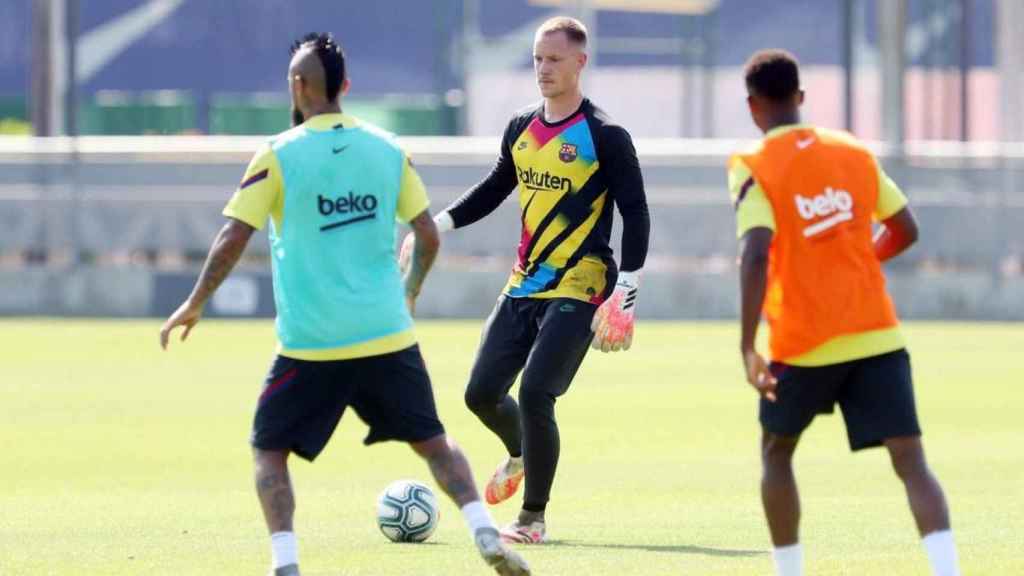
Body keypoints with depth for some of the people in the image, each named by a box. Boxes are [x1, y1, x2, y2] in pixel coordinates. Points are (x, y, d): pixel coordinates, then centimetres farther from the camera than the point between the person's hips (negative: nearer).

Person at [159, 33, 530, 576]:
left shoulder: (279, 154, -6)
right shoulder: (387, 149, 4)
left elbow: (233, 238, -8)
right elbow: (427, 235, 6)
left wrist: (195, 304, 5)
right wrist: (409, 293, 24)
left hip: (310, 342, -3)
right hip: (387, 334, 3)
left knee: (270, 449, 11)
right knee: (432, 440, 16)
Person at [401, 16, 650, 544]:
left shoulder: (604, 137, -10)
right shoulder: (521, 130, 9)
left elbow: (635, 213, -10)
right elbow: (494, 189, 24)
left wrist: (626, 291, -17)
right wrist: (437, 227, 17)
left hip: (577, 291, -6)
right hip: (523, 284, 6)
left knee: (535, 394, -17)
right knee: (482, 393, 4)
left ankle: (533, 518, -2)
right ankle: (520, 456, 39)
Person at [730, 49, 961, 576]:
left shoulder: (754, 169, -6)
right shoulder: (855, 153, 8)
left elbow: (756, 255, -19)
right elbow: (905, 231, 15)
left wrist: (747, 345, -21)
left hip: (803, 345, -2)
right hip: (876, 335, 2)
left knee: (776, 453, 22)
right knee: (910, 460, -6)